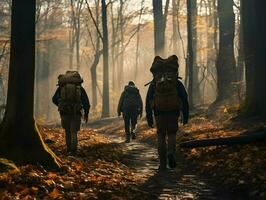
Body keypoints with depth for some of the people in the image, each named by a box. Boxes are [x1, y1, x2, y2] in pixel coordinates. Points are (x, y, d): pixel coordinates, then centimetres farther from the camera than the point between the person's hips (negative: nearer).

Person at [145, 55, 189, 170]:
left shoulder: (154, 83, 11)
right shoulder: (177, 83, 9)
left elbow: (148, 101, 7)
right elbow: (184, 99, 2)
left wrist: (149, 118, 9)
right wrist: (185, 116, 5)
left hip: (159, 112, 0)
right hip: (173, 112, 0)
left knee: (161, 136, 11)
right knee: (172, 134, 15)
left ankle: (163, 164, 6)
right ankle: (171, 152, -15)